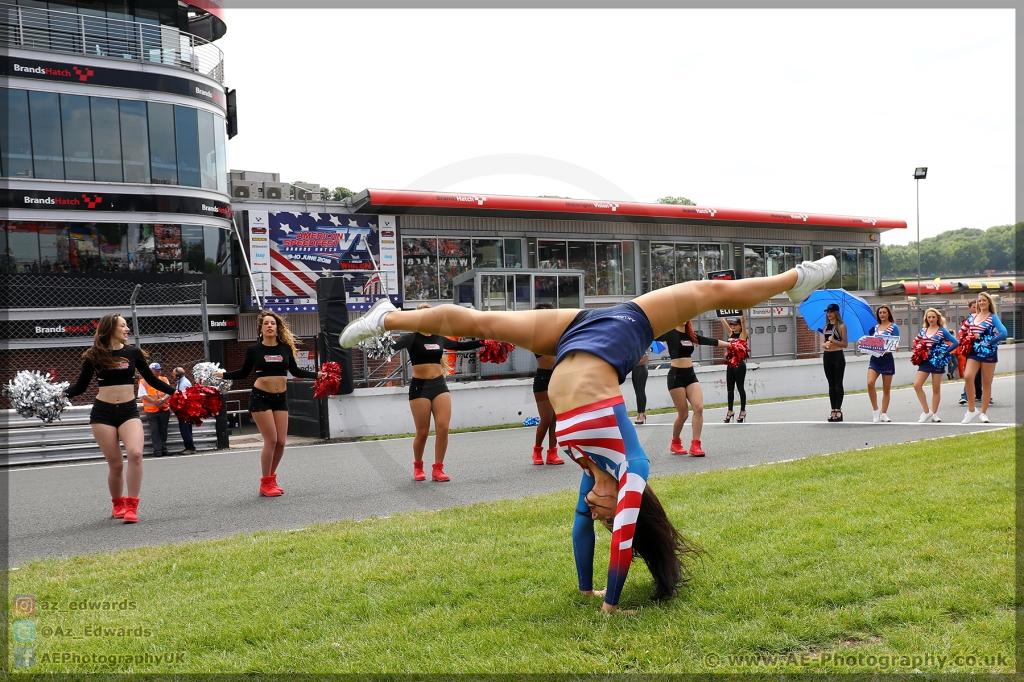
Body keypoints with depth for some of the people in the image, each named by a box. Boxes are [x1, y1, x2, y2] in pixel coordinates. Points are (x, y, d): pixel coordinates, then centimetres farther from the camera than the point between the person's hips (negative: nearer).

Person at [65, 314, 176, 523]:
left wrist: (176, 392, 3)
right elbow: (81, 386, 1)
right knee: (115, 464, 2)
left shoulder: (133, 352, 4)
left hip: (129, 410, 1)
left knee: (135, 453, -22)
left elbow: (151, 380, 10)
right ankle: (118, 504, 27)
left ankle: (132, 506, -12)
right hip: (103, 412, -1)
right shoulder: (95, 355, -1)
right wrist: (62, 394, -16)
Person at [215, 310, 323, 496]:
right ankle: (266, 483, 7)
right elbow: (244, 373, 6)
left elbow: (295, 371, 11)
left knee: (281, 441, 3)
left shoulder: (286, 348, 2)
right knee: (271, 440, -7)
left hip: (281, 398, 3)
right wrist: (223, 374, -5)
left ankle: (271, 478, 23)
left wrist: (318, 374, 6)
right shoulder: (254, 349, -3)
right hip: (260, 397, -3)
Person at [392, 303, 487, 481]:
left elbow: (460, 346, 23)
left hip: (439, 385, 5)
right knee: (422, 432, 1)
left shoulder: (439, 339, 11)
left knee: (443, 428, -4)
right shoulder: (412, 338, -5)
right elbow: (395, 345, -24)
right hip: (419, 386, -4)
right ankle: (418, 467, 26)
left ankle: (438, 469, 7)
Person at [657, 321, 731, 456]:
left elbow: (712, 342, 22)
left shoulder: (691, 335, 12)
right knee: (683, 414, -3)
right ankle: (675, 443, 23)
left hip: (691, 375, 6)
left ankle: (695, 445, -8)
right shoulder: (670, 333, -6)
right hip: (676, 376, -6)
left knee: (699, 408, -12)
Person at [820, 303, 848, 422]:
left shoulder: (841, 326, -2)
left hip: (838, 356, -6)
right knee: (831, 384, 7)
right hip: (827, 356, 6)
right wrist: (825, 344, -8)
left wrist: (834, 341, -20)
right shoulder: (826, 327, 15)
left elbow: (845, 344, -5)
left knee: (838, 384, -4)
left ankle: (838, 410, -4)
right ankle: (833, 411, 9)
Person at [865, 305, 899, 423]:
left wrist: (894, 348, -24)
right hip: (874, 359, 2)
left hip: (887, 359, -2)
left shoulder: (893, 327, 2)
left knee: (886, 389, 5)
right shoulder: (874, 327, 13)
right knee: (870, 382, -19)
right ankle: (875, 409, -5)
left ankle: (883, 413, 15)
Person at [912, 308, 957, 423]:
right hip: (924, 361, 4)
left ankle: (934, 413, 14)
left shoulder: (942, 331, -3)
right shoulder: (923, 330, 9)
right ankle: (926, 411, 0)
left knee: (936, 389, 4)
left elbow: (955, 342, -6)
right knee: (917, 385, -10)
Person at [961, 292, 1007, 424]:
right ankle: (971, 410, -8)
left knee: (986, 383, 4)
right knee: (968, 377, -17)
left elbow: (1003, 333, -17)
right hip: (974, 352, 3)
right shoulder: (972, 317, 11)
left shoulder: (993, 317, -3)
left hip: (988, 352, -3)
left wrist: (989, 343, -15)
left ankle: (983, 413, 13)